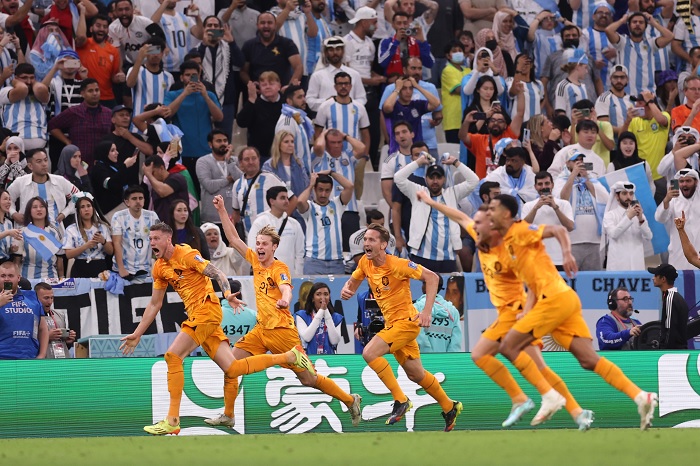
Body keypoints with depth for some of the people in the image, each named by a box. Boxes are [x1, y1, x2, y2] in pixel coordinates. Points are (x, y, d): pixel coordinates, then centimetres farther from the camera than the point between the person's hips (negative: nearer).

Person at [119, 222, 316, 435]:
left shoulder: (186, 255, -8)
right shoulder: (159, 268, 16)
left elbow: (217, 273, -16)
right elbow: (154, 304, 24)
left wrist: (227, 294, -35)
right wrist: (137, 334, 23)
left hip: (206, 310, -8)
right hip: (196, 315, 8)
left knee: (172, 357, -16)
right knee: (232, 368, 3)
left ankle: (172, 421, -15)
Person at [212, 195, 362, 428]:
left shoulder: (279, 268, -12)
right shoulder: (255, 261, 7)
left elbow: (286, 288, -32)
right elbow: (234, 238, 13)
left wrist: (285, 300, -55)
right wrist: (221, 210, 7)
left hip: (281, 330, -7)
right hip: (261, 329, 7)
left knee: (309, 379, -4)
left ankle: (351, 401, 12)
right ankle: (228, 415, 4)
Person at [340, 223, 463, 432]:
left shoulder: (397, 265, -19)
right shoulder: (365, 263, 2)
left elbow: (432, 277, -18)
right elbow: (353, 282, 20)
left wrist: (427, 311, -25)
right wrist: (346, 290, -6)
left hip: (406, 321, -8)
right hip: (391, 324, 8)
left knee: (369, 353, -23)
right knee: (416, 374, 15)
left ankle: (400, 400, -15)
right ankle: (449, 407, 33)